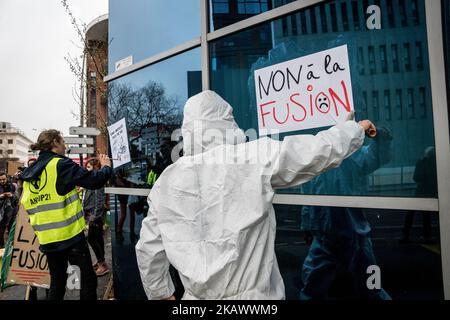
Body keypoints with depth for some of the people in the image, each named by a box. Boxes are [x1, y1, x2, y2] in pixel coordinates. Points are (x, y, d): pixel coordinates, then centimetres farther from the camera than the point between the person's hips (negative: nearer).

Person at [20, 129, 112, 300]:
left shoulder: (28, 173, 10)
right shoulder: (61, 164, -12)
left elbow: (27, 205, 19)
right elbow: (94, 181, -17)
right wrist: (106, 166, 2)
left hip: (47, 238, 8)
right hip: (70, 235, -7)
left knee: (57, 280, 20)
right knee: (88, 278, 3)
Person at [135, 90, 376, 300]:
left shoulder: (166, 180, -1)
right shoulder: (255, 157, -14)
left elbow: (149, 250, 5)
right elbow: (321, 150, -6)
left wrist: (161, 293, 20)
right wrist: (357, 129, 14)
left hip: (196, 295, 4)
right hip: (250, 294, -3)